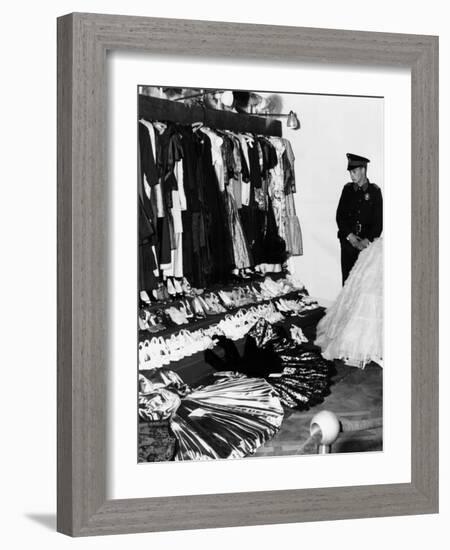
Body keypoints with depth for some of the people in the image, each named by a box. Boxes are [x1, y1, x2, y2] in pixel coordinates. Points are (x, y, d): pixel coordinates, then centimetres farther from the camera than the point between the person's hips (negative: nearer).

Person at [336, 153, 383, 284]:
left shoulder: (374, 191, 4)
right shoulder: (348, 189, 11)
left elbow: (379, 221, 1)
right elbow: (339, 216, 8)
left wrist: (367, 240, -10)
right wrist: (350, 236, -5)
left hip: (367, 243, -2)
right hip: (348, 241, 2)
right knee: (347, 278, -3)